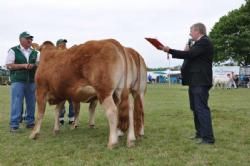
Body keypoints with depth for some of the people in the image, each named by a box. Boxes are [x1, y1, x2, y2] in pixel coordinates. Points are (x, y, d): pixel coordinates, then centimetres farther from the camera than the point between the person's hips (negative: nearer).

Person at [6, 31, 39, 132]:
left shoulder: (35, 53, 14)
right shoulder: (13, 51, 2)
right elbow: (9, 65, -5)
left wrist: (33, 65, -10)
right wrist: (23, 65, -14)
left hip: (31, 81, 4)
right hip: (17, 81, -4)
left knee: (31, 103, 7)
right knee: (16, 103, -5)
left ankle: (30, 122, 18)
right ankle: (14, 125, 1)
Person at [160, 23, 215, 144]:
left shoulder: (204, 42, -13)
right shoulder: (200, 43, 19)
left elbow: (189, 54, -22)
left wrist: (169, 50, -19)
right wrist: (188, 51, 4)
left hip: (200, 82, -11)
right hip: (195, 81, 11)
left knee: (202, 108, -10)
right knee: (196, 108, 15)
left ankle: (208, 137, -6)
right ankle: (200, 133, 24)